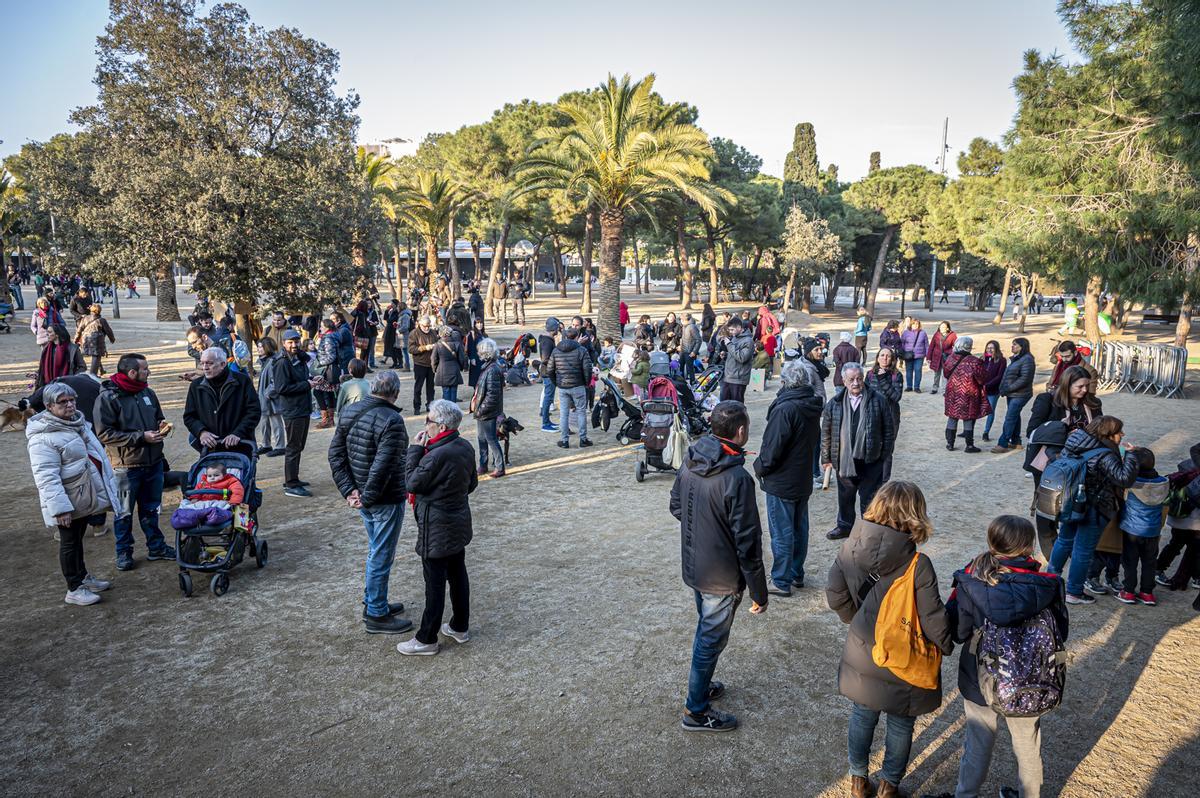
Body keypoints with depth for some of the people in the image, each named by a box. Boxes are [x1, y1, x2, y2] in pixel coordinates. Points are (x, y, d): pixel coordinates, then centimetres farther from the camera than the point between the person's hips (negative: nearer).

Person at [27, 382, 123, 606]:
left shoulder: (77, 422, 8)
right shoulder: (43, 437, -21)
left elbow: (95, 452, 18)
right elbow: (46, 477, -25)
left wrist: (109, 481, 20)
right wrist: (60, 507, -28)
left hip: (85, 496, 8)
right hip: (68, 502, -8)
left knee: (78, 539, 22)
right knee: (70, 542, 4)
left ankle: (82, 577, 36)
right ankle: (74, 589, 16)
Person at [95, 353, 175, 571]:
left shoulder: (148, 393, 5)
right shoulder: (108, 398, -13)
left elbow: (159, 418, 20)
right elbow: (104, 434, -17)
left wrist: (161, 427, -4)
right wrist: (141, 437, -20)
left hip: (153, 462, 6)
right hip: (126, 466, -5)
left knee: (151, 509, 18)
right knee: (125, 512, 8)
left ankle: (156, 546, 31)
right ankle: (124, 552, 23)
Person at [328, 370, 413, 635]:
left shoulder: (350, 412, 4)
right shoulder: (392, 420, -21)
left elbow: (335, 454, 4)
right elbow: (383, 466, -28)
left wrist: (349, 490, 0)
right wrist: (367, 497, -17)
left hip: (365, 497, 8)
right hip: (386, 500, -8)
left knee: (375, 551, 24)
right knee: (381, 556, 5)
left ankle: (372, 603, 38)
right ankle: (376, 616, 17)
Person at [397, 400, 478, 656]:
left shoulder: (437, 456, -28)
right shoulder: (466, 447, -1)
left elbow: (413, 483, -16)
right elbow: (471, 483, 9)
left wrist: (415, 449, -11)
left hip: (436, 530, -9)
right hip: (459, 524, 9)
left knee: (435, 584, 3)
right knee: (458, 575, 19)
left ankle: (427, 639, 16)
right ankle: (460, 627, 33)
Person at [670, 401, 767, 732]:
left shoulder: (690, 461, -5)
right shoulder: (737, 478, -28)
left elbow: (676, 506, 10)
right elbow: (748, 543, -23)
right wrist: (759, 593, -12)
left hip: (693, 566, 7)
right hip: (722, 577, -7)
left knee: (705, 629, 26)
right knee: (711, 640, 10)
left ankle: (701, 685, 45)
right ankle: (696, 711, 26)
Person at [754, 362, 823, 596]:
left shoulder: (784, 409, -25)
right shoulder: (812, 407, 2)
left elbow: (773, 448, -23)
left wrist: (760, 467, -6)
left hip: (781, 482, -8)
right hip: (803, 480, 8)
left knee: (781, 533, 2)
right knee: (799, 529, 18)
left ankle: (781, 582, 12)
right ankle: (797, 574, 31)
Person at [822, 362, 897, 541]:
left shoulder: (878, 401, -7)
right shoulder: (834, 404, -2)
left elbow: (889, 430, -1)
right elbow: (826, 433, 4)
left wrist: (884, 454, -2)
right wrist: (826, 458, 6)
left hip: (870, 461, -3)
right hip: (843, 461, 3)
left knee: (869, 499, 8)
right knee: (845, 497, 20)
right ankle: (845, 526, 39)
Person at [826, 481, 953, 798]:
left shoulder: (850, 548, -16)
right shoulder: (917, 564, -27)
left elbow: (836, 597, -7)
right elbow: (934, 622, -20)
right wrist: (947, 645, 1)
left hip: (861, 658, 3)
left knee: (862, 718, 24)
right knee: (901, 725, 22)